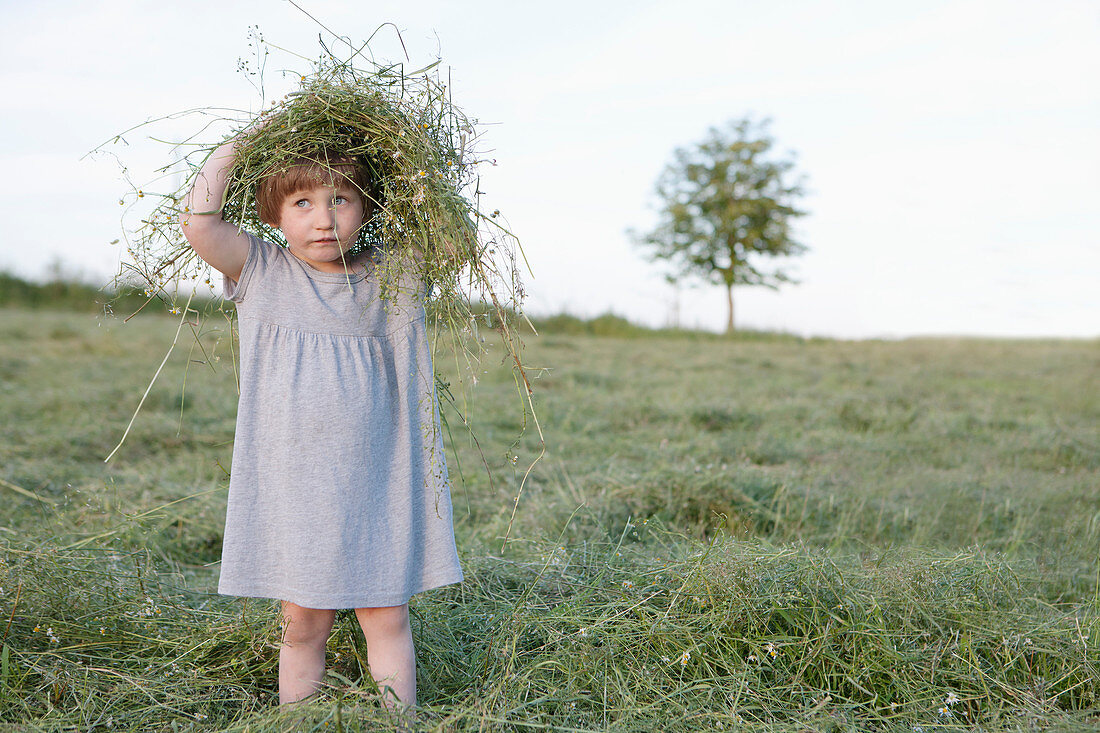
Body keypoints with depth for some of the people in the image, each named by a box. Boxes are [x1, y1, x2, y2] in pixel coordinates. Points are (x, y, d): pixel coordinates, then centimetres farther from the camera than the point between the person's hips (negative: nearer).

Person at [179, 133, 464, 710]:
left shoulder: (391, 275, 2)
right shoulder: (261, 274, -1)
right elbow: (199, 225, -15)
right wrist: (237, 146, -4)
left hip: (376, 485, 1)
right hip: (290, 487, 0)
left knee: (385, 616, 8)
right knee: (303, 622, 10)